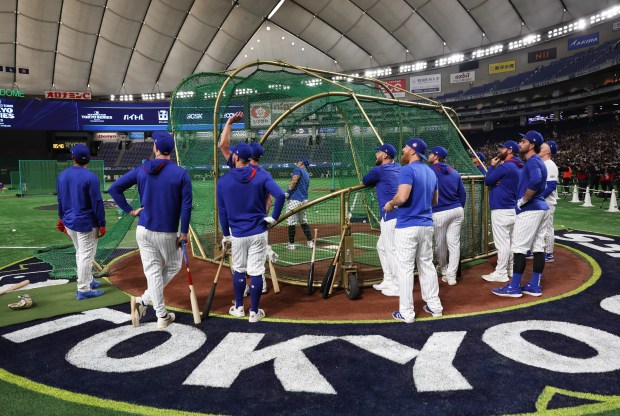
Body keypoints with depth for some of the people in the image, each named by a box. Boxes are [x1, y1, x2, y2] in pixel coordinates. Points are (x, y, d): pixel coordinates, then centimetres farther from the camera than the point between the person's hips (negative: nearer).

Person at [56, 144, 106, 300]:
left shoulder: (62, 175, 5)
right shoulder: (90, 177, -16)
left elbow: (60, 200, 13)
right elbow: (97, 202, -16)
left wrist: (62, 219, 23)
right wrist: (102, 224, -10)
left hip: (69, 222, 7)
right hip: (86, 223, -7)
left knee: (80, 253, 20)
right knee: (86, 255, 0)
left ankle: (88, 280, 33)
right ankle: (83, 290, 4)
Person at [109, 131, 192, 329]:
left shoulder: (141, 170, 1)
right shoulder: (181, 174, -9)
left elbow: (114, 188, 1)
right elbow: (186, 206, -11)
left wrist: (129, 210, 6)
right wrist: (184, 232, -5)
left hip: (143, 230, 3)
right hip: (167, 232, -3)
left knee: (153, 271, 7)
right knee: (173, 266, 18)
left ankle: (162, 316, 8)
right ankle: (145, 300, 7)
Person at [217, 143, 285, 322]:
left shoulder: (223, 181, -4)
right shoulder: (262, 175, -6)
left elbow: (222, 211, 3)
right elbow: (280, 195, -20)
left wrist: (225, 235, 13)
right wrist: (274, 217, -7)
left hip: (237, 234, 1)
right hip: (258, 232, -1)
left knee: (239, 270, 19)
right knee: (256, 272, 6)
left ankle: (239, 308, 29)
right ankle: (254, 312, 15)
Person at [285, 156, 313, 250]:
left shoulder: (298, 169, -2)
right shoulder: (307, 174, 23)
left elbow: (294, 180, -20)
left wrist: (287, 192, -22)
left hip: (295, 200, -9)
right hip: (304, 200, 9)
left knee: (291, 222, -3)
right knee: (304, 222, 16)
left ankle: (291, 244, 1)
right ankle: (310, 242, 15)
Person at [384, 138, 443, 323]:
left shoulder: (407, 170, -14)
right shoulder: (431, 172, 13)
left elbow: (402, 197, -26)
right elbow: (434, 201, 21)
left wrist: (390, 204, -9)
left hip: (407, 226, -8)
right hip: (426, 225, 8)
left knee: (405, 268, -1)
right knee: (427, 265, 17)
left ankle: (406, 313, 4)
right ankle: (434, 305, 25)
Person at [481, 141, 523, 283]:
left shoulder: (505, 166, -16)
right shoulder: (518, 168, 15)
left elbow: (488, 181, -10)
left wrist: (492, 166, 1)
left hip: (501, 210, -10)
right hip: (513, 209, 10)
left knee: (502, 242, -6)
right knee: (511, 241, 15)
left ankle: (500, 273, -2)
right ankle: (512, 270, 23)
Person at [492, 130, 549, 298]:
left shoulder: (532, 160, -14)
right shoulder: (538, 161, 17)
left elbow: (535, 181, -32)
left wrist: (523, 199, -21)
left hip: (529, 211, -10)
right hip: (541, 208, 10)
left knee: (519, 248, -5)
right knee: (538, 247, 10)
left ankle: (514, 287, 1)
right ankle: (535, 286, 17)